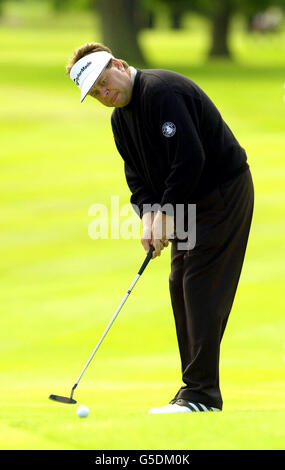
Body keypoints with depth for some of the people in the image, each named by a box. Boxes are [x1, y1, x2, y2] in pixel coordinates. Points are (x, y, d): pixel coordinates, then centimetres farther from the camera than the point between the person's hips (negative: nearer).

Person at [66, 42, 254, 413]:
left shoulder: (162, 91, -22)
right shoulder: (120, 116, 9)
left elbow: (190, 158, -27)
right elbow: (137, 172, 11)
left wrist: (168, 212, -19)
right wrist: (148, 214, -8)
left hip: (224, 192, -10)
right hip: (190, 201, 10)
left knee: (201, 286, -14)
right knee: (181, 286, 9)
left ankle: (201, 393, -15)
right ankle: (196, 389, 13)